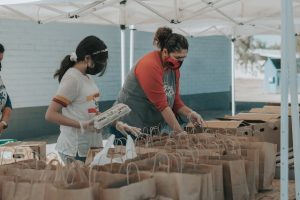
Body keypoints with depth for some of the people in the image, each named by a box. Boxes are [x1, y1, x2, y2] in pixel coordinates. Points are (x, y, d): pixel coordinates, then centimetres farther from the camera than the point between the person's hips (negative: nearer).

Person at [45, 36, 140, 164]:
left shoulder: (87, 77, 11)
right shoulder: (72, 79, -15)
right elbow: (50, 115, -18)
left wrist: (116, 123, 9)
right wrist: (82, 125, -25)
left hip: (92, 146, 8)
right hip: (76, 150, -8)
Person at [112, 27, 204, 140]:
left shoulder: (174, 68, 4)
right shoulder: (149, 66, -20)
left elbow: (175, 101, 9)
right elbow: (161, 105, -23)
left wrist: (189, 113, -11)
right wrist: (180, 133, -21)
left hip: (151, 129, 8)